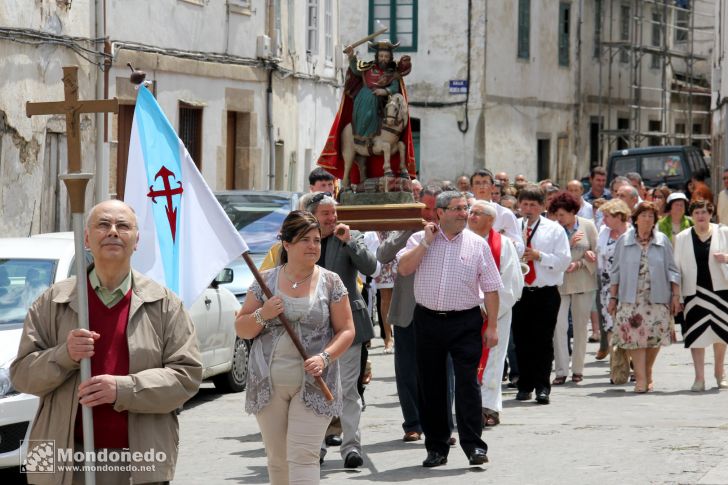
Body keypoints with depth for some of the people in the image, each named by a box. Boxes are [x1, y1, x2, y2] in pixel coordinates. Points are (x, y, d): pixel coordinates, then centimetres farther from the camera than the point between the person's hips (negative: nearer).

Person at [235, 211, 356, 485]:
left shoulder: (330, 282, 3)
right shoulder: (265, 281, 5)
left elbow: (346, 330, 3)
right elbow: (241, 330, 8)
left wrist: (325, 357, -15)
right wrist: (262, 315, -13)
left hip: (313, 386, -2)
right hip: (269, 385, 2)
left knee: (302, 457, -11)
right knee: (277, 459, 8)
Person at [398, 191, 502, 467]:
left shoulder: (477, 245, 3)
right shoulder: (420, 240, 6)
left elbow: (491, 288, 3)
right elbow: (404, 268, -9)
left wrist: (492, 326, -1)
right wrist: (426, 242, -10)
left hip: (465, 322, -2)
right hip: (428, 320, 2)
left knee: (467, 382, -9)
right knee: (430, 385, 7)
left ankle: (473, 445, -6)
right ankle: (436, 447, 16)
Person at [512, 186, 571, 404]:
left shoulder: (554, 229, 4)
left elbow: (564, 261, -3)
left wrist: (538, 255, -13)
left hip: (546, 294, -2)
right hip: (518, 292, 2)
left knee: (543, 341, -4)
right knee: (522, 341, 4)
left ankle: (542, 387, -1)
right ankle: (524, 386, 12)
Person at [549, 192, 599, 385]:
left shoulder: (588, 226, 0)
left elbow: (596, 254, 1)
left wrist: (579, 264, -13)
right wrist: (569, 243, -18)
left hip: (583, 283, 1)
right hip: (559, 284, -1)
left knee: (580, 327, 8)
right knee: (559, 327, -9)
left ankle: (578, 369, 18)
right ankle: (561, 371, -5)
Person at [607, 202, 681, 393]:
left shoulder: (662, 241, 6)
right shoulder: (624, 241, 4)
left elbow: (671, 271, 9)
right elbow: (616, 271, 8)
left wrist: (675, 295, 3)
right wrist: (613, 298, 6)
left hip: (657, 298, 1)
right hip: (631, 298, -1)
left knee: (655, 337, 2)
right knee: (635, 336, -9)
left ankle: (648, 373, 21)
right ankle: (640, 378, -6)